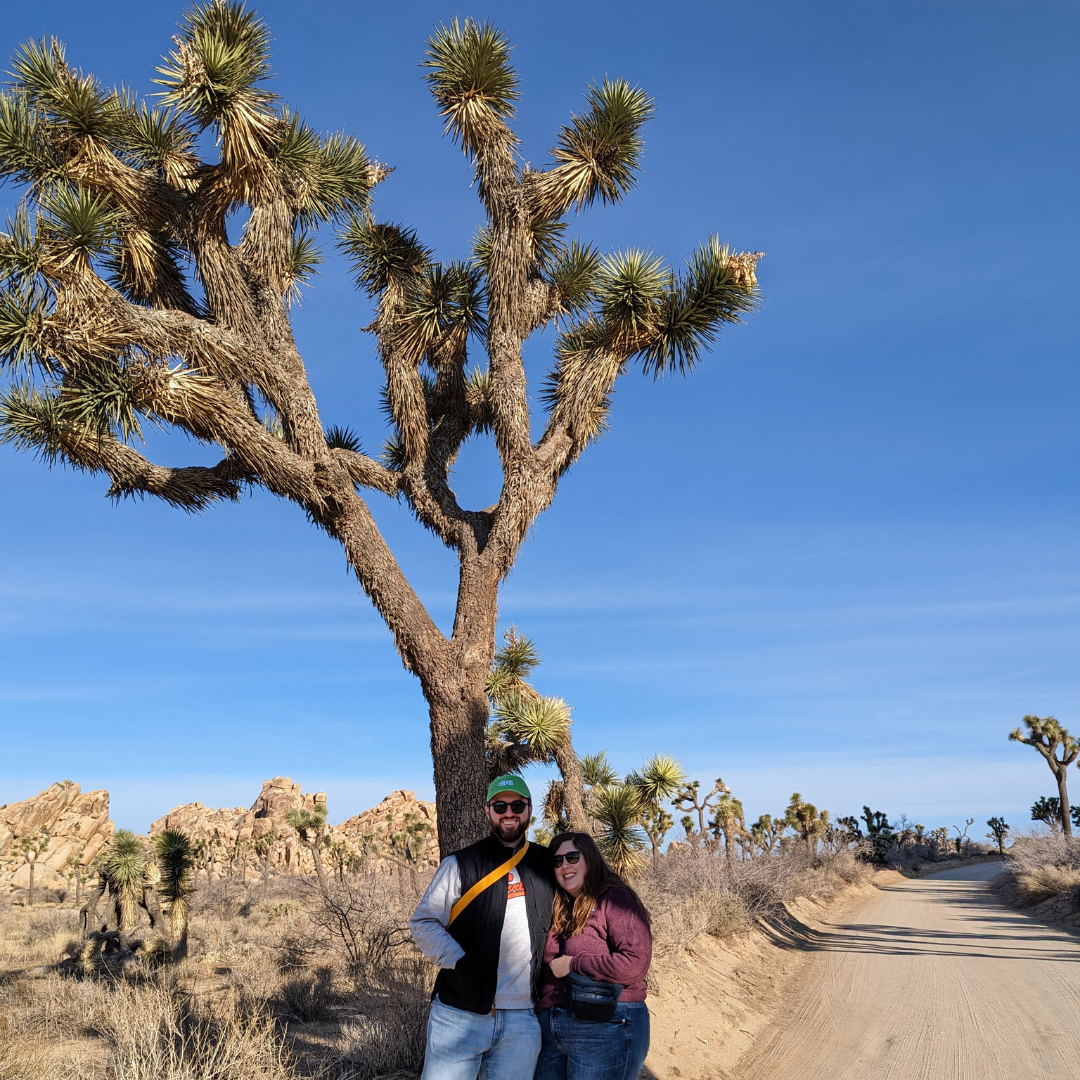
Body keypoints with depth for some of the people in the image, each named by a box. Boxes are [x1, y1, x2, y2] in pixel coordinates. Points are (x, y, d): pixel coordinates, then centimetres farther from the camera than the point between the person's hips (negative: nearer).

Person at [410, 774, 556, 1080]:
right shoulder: (461, 864, -2)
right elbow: (423, 923, -2)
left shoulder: (547, 864, 7)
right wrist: (461, 963, -15)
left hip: (522, 1022, 2)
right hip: (460, 1017, -2)